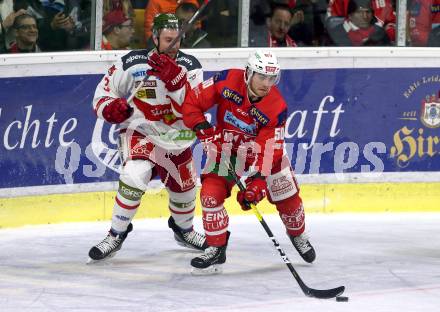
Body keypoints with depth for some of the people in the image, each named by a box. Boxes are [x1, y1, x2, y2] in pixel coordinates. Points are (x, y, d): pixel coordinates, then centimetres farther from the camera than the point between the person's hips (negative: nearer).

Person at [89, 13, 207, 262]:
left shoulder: (190, 66, -8)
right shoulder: (133, 63, -12)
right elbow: (103, 92, 0)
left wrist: (175, 79, -34)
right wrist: (109, 107, -23)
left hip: (176, 137, 4)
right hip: (140, 132, -4)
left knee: (185, 186, 18)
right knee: (135, 176, -28)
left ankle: (183, 228, 50)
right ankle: (116, 236, -14)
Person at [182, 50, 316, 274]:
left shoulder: (277, 108, -27)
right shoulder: (227, 81, -27)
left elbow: (269, 151, -28)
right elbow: (192, 102, -17)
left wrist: (258, 181, -37)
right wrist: (203, 129, -29)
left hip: (262, 148, 0)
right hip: (226, 146, 0)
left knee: (287, 196, 3)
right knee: (211, 193, -17)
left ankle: (297, 235, 35)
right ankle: (216, 249, -3)